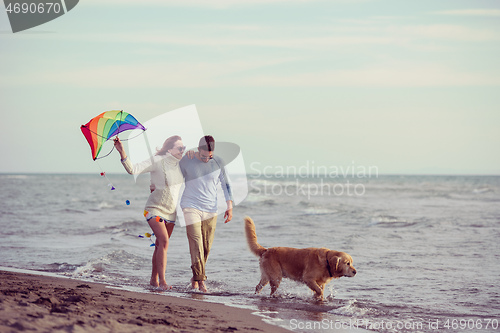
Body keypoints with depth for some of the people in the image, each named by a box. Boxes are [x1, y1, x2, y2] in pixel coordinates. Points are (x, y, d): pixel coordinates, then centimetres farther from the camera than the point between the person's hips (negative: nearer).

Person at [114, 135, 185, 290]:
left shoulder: (179, 164, 6)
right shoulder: (156, 161, -14)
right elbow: (133, 169, -24)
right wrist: (122, 152, -37)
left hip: (171, 212, 6)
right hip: (155, 209, -6)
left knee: (160, 245, 9)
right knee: (164, 241, -20)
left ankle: (154, 279, 19)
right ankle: (162, 281, -20)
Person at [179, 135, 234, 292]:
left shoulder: (217, 162, 3)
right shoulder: (186, 161, -2)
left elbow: (225, 184, 11)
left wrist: (230, 206, 6)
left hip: (210, 209, 3)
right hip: (191, 207, -3)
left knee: (206, 247, 1)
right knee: (196, 243, -16)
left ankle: (195, 279, 15)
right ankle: (200, 280, -20)